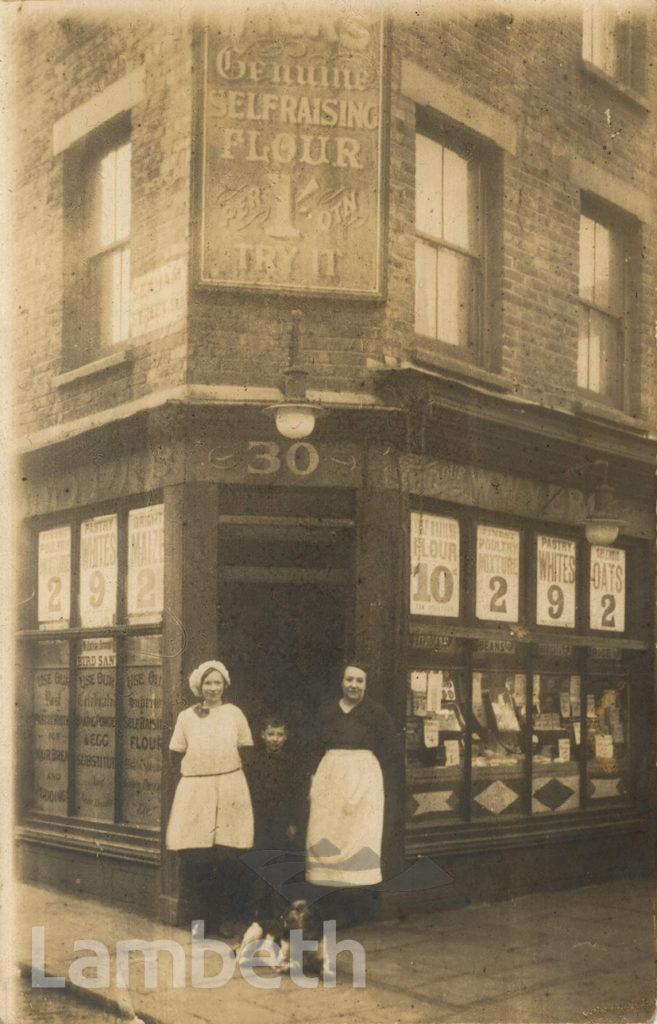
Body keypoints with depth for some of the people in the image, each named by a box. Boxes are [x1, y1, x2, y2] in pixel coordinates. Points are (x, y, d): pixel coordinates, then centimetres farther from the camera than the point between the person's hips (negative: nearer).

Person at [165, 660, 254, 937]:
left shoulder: (234, 714, 9)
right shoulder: (186, 717, 9)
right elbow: (178, 756, 10)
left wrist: (231, 781, 3)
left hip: (230, 790, 0)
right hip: (194, 791, 0)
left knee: (228, 858, -2)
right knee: (194, 859, -4)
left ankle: (221, 918, 13)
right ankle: (197, 919, 9)